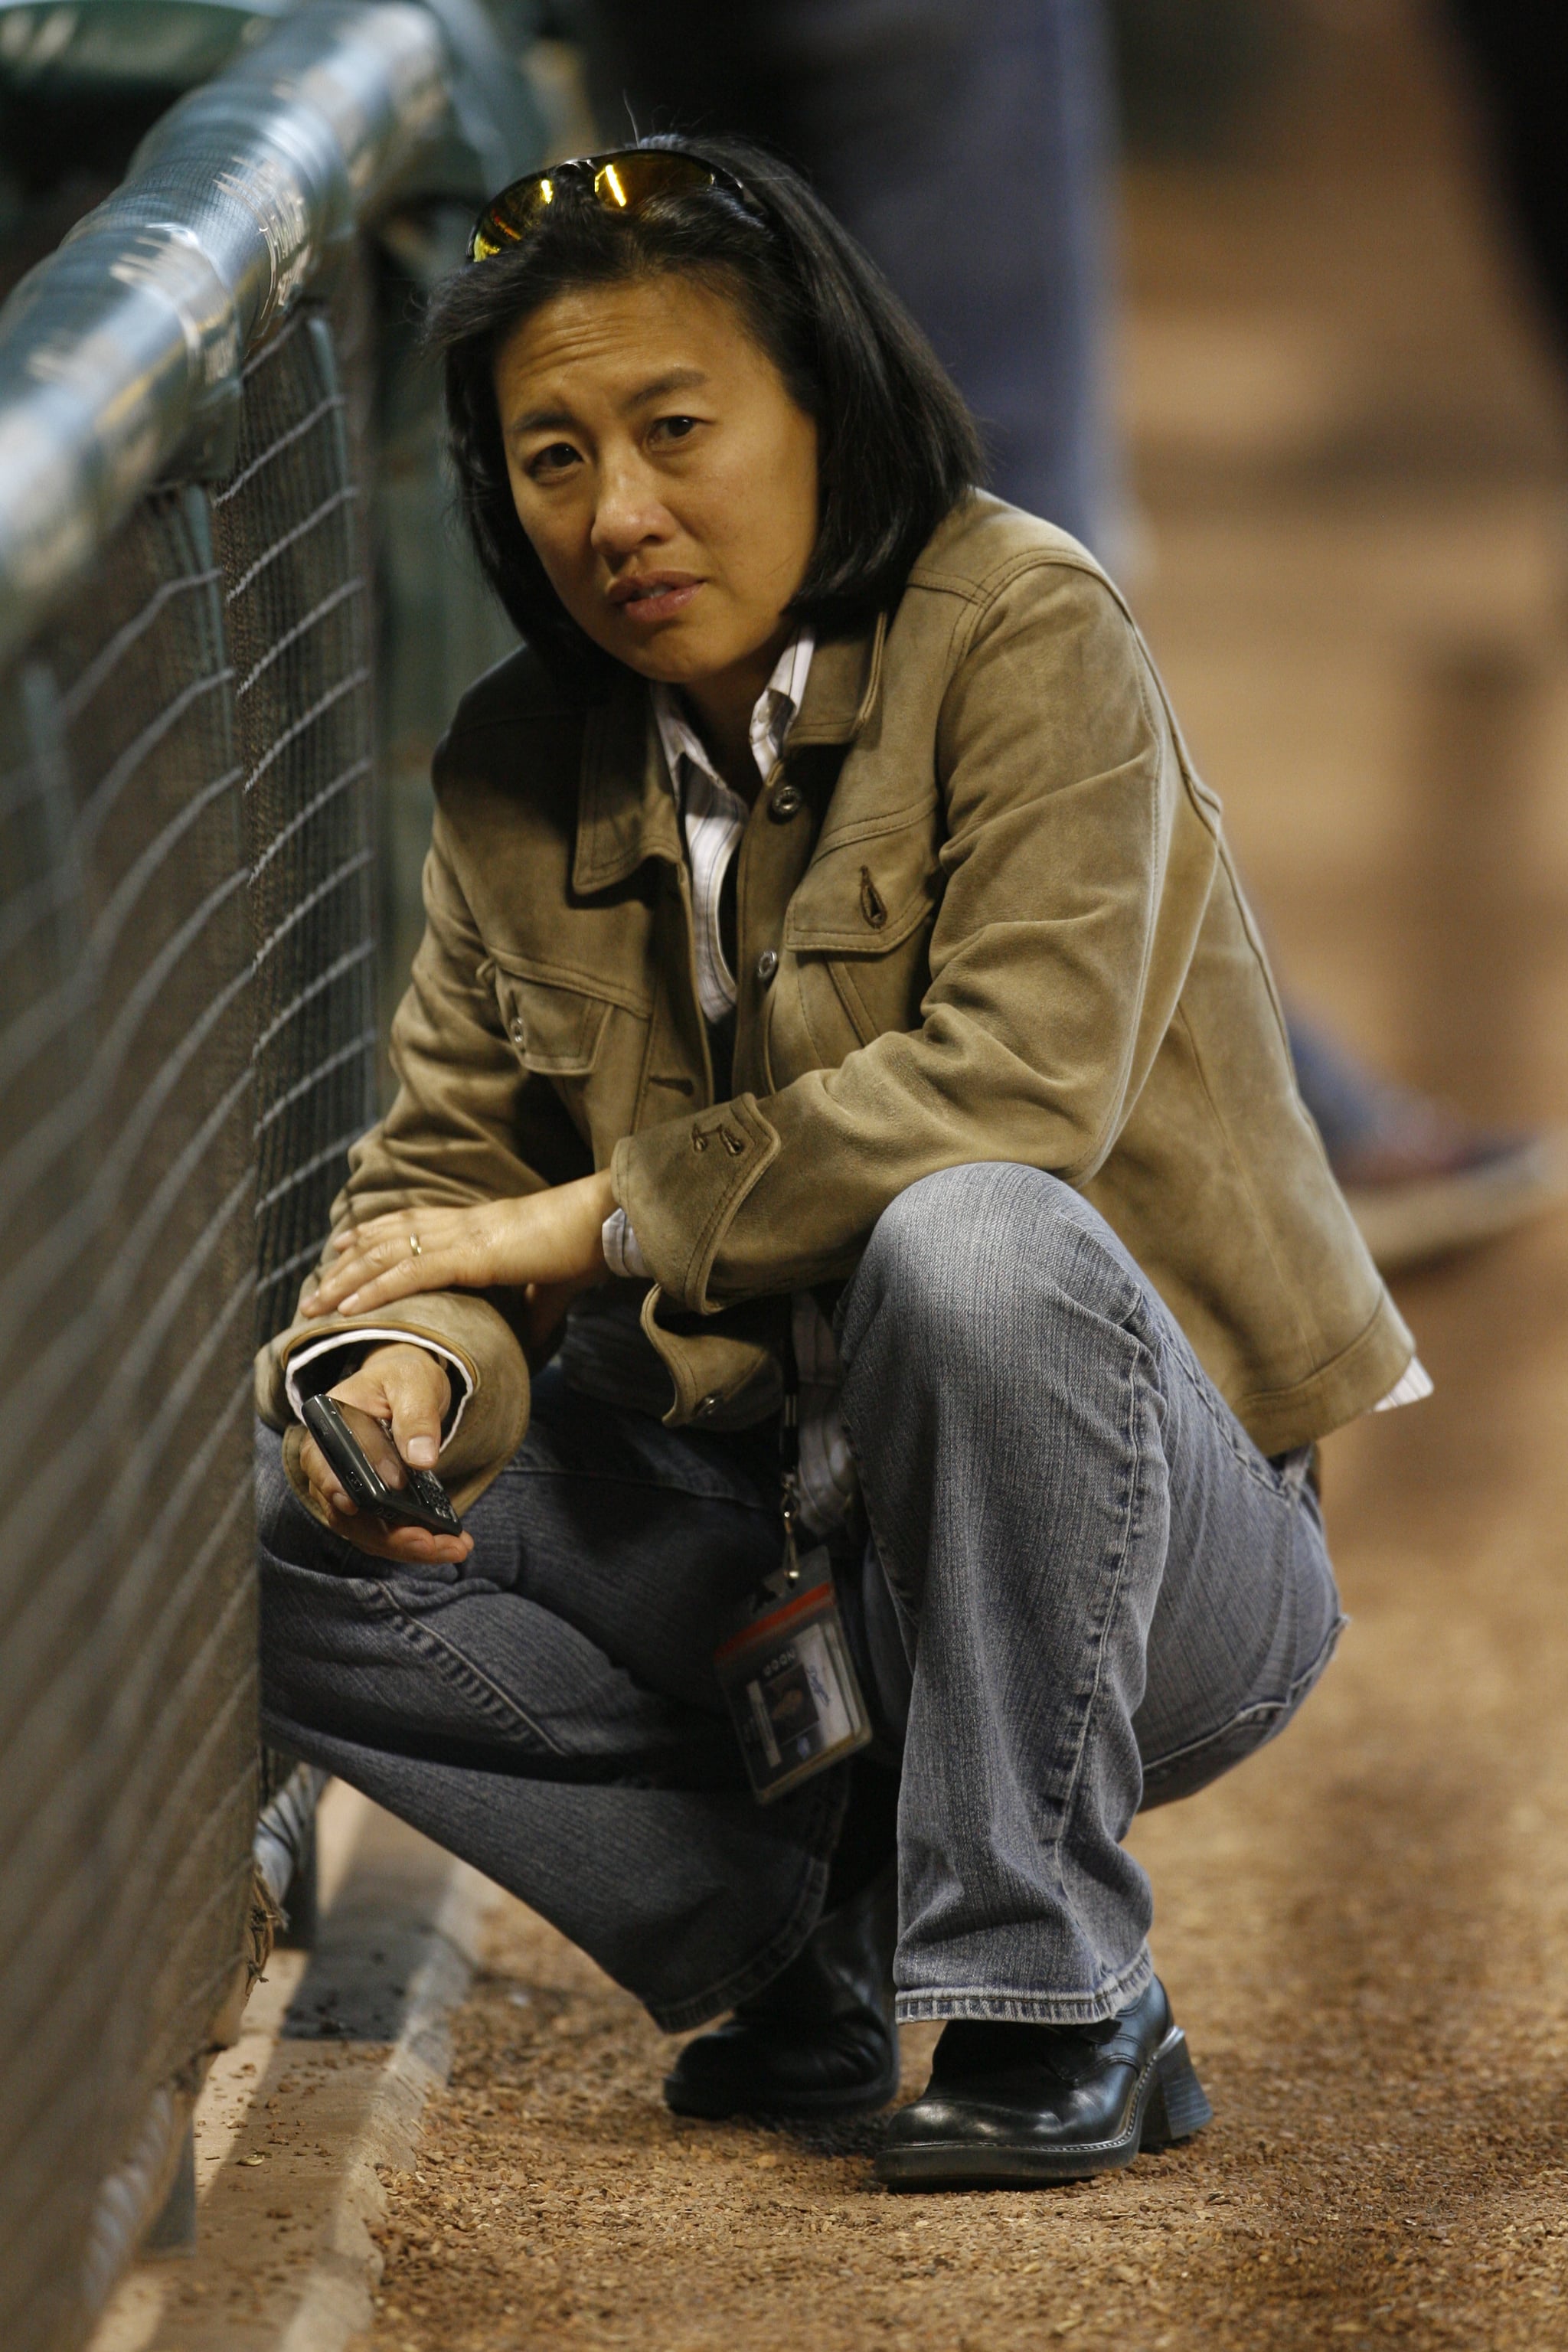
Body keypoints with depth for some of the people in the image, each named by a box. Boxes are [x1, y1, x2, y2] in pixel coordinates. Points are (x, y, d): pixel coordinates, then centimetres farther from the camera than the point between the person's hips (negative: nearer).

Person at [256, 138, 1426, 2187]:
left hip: (1152, 1536, -6)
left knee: (968, 1243, -37)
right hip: (778, 1535, 6)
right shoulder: (515, 778, 5)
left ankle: (1051, 2006, -23)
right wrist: (415, 1356, -21)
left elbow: (1019, 1089, -24)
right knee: (290, 1536, -12)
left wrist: (606, 1214, -20)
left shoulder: (1024, 634, -13)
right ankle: (823, 1977, -2)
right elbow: (447, 1164, 3)